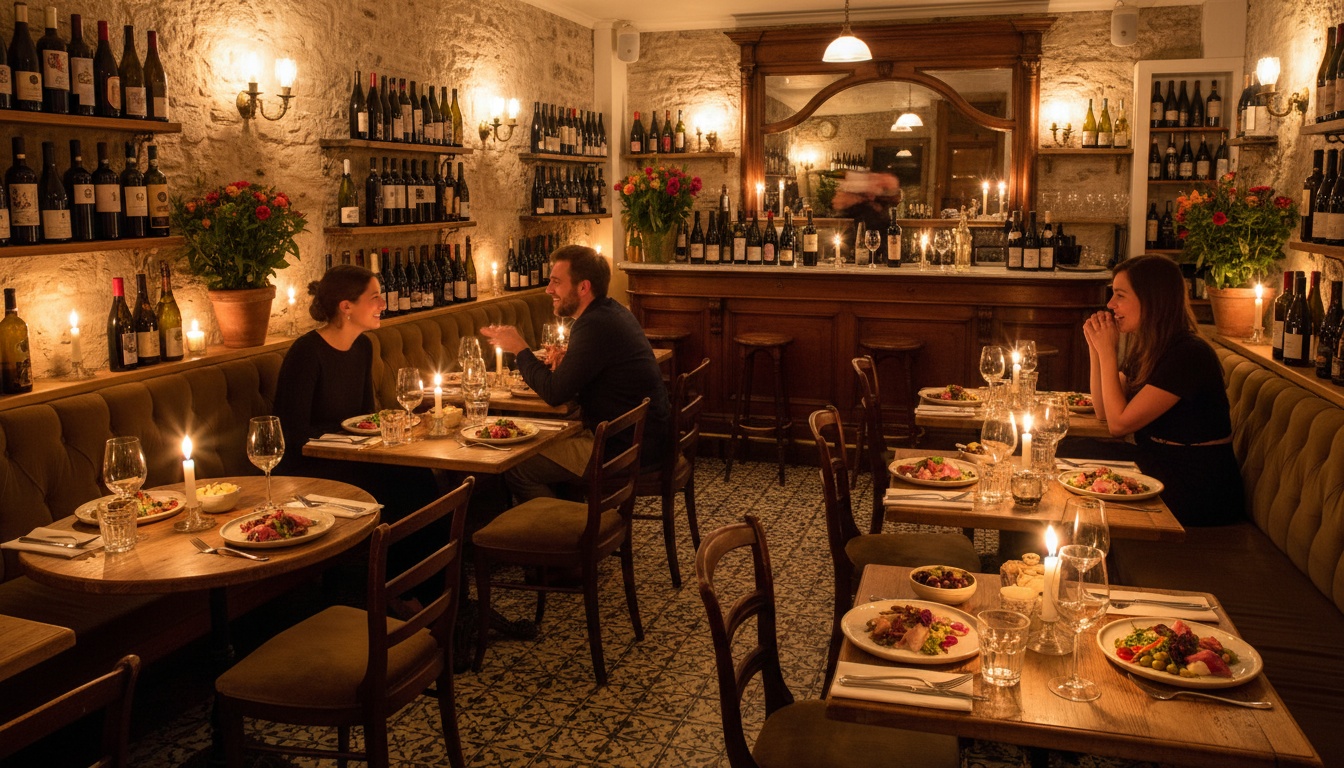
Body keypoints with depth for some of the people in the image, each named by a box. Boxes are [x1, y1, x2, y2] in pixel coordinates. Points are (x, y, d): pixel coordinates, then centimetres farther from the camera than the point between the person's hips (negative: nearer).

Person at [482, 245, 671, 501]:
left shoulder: (595, 325, -21)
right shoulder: (613, 311, 10)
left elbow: (555, 393, -19)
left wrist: (519, 348, -7)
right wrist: (566, 362, 0)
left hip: (625, 449, -10)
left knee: (517, 469, -7)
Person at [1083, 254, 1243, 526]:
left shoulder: (1189, 356, -22)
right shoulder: (1146, 349, 6)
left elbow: (1119, 423, -22)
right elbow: (1104, 412, 8)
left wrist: (1108, 352, -16)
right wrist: (1096, 349, -1)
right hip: (1158, 474, 8)